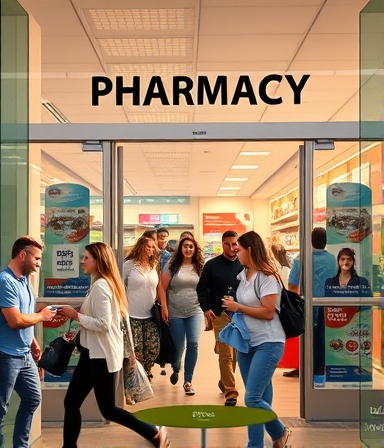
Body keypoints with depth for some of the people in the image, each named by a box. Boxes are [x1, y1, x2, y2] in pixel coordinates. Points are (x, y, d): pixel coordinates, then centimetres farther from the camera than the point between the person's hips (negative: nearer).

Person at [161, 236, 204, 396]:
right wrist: (164, 308, -7)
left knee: (193, 343, -13)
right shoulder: (172, 265, -2)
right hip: (175, 313, -1)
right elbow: (163, 288, -3)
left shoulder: (200, 267, 4)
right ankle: (175, 370, 40)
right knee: (178, 346, 6)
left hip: (195, 312, 1)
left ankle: (188, 381, -1)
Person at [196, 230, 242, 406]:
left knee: (235, 354, 14)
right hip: (220, 314, -2)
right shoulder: (212, 265, 2)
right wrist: (206, 308, -7)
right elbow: (201, 288, 5)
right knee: (226, 355, -7)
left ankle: (224, 383, 35)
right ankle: (230, 393, -3)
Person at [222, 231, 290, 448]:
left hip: (268, 343, -7)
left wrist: (237, 307, -13)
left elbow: (268, 312, -19)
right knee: (259, 398, 10)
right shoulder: (243, 275, 10)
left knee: (252, 398, -11)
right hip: (246, 342, 7)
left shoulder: (267, 277, -14)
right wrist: (233, 307, 6)